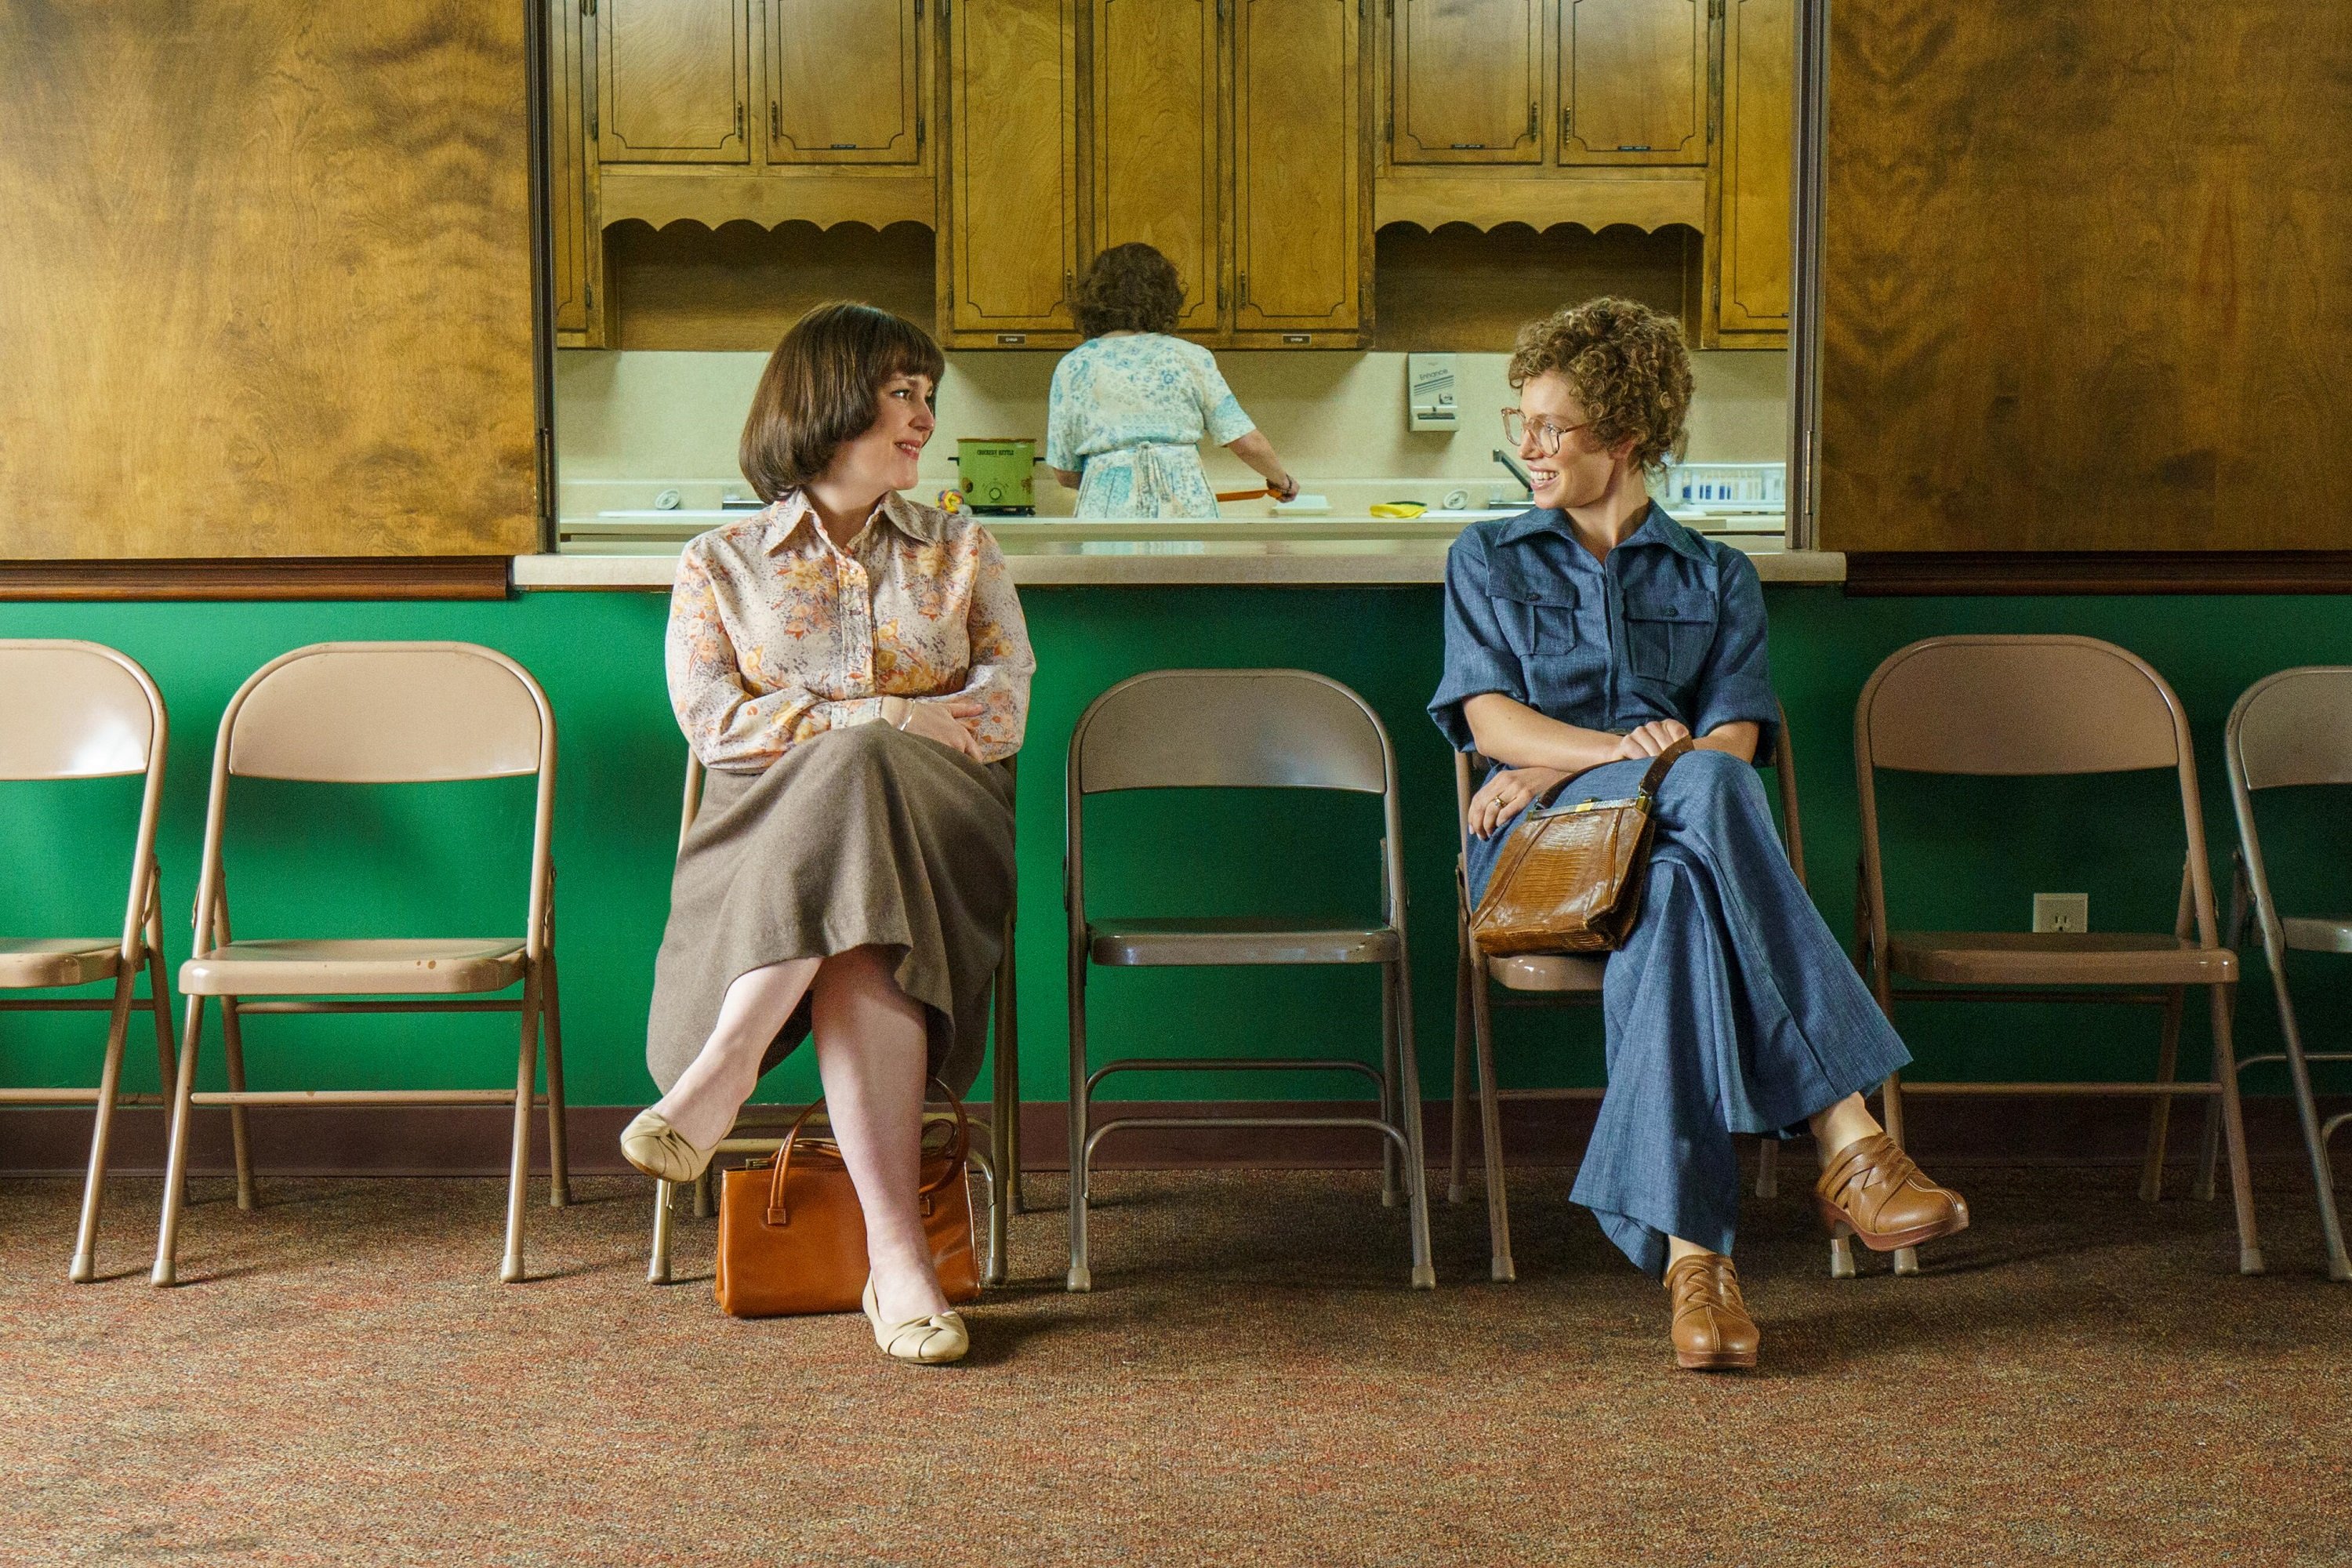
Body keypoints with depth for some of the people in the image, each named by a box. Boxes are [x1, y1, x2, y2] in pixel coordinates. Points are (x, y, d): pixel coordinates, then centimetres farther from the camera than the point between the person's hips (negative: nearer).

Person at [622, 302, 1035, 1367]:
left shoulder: (961, 552, 21)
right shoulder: (721, 564, 16)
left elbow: (1003, 712, 6)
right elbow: (713, 721, 0)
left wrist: (837, 733, -8)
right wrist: (891, 717, -8)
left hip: (935, 824, 1)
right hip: (768, 834, -1)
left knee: (855, 784, -38)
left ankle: (718, 1078, -41)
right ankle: (897, 1259, -45)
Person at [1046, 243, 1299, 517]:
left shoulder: (1073, 368, 9)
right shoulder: (1190, 358, 9)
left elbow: (1065, 472, 13)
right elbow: (1248, 443, 7)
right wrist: (1282, 479, 27)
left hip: (1108, 508, 0)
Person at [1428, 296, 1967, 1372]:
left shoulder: (1716, 578, 21)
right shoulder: (1488, 559, 22)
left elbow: (1735, 740, 5)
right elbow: (1493, 722, 5)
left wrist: (1559, 768, -9)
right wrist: (1624, 749, -16)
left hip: (1673, 838, 2)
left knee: (1673, 892, -41)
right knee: (1705, 787, -38)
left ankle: (1686, 1249, -53)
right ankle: (1848, 1143, -48)